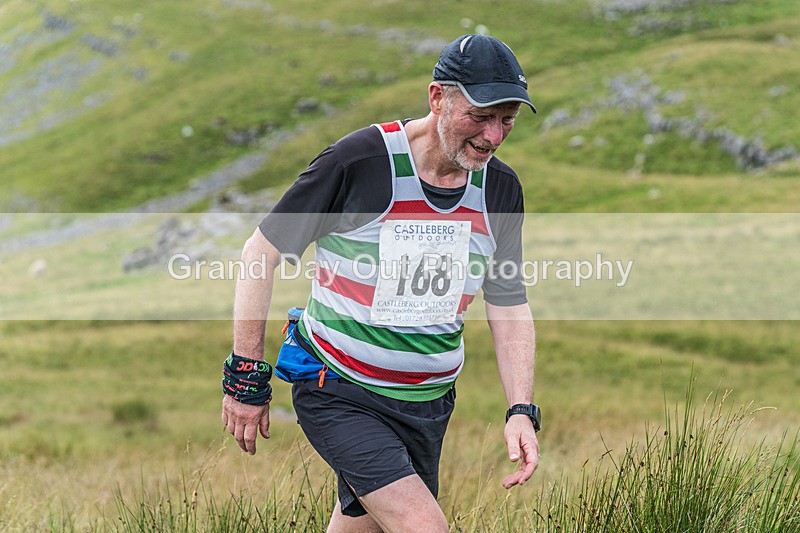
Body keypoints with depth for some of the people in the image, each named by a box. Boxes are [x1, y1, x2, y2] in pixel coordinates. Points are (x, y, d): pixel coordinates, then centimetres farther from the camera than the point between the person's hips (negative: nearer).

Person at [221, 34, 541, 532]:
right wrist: (246, 376, -7)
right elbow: (261, 253, -8)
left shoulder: (500, 188, 1)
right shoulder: (359, 160, -16)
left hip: (428, 406, 6)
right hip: (340, 396, -6)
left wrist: (522, 410, -2)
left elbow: (510, 305, 11)